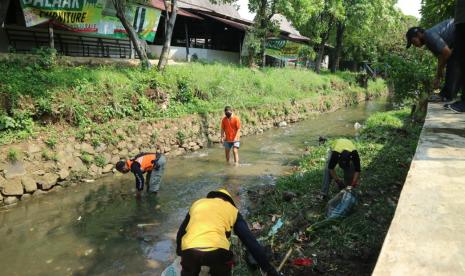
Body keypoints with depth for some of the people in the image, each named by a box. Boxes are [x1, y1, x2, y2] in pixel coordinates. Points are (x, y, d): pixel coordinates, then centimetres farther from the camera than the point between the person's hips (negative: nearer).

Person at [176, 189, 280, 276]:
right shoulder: (232, 210, 22)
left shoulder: (197, 204, 29)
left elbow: (181, 232, 36)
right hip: (217, 251, -2)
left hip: (189, 250, 2)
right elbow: (250, 241, 16)